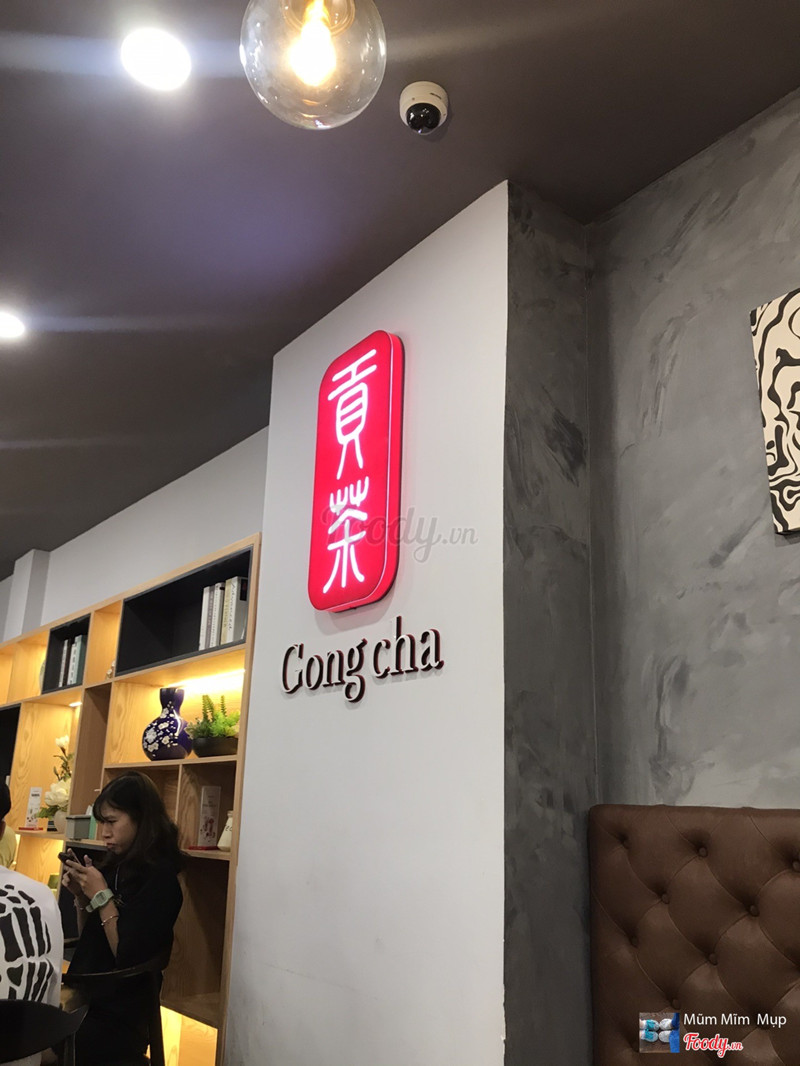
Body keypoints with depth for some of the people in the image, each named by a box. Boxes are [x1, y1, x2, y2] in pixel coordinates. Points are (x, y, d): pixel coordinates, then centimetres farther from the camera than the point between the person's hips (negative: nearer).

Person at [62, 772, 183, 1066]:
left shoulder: (159, 878, -15)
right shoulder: (113, 868, 7)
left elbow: (129, 960, -19)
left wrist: (101, 896, -15)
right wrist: (81, 896, 0)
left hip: (113, 1022, -7)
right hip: (83, 1002, 7)